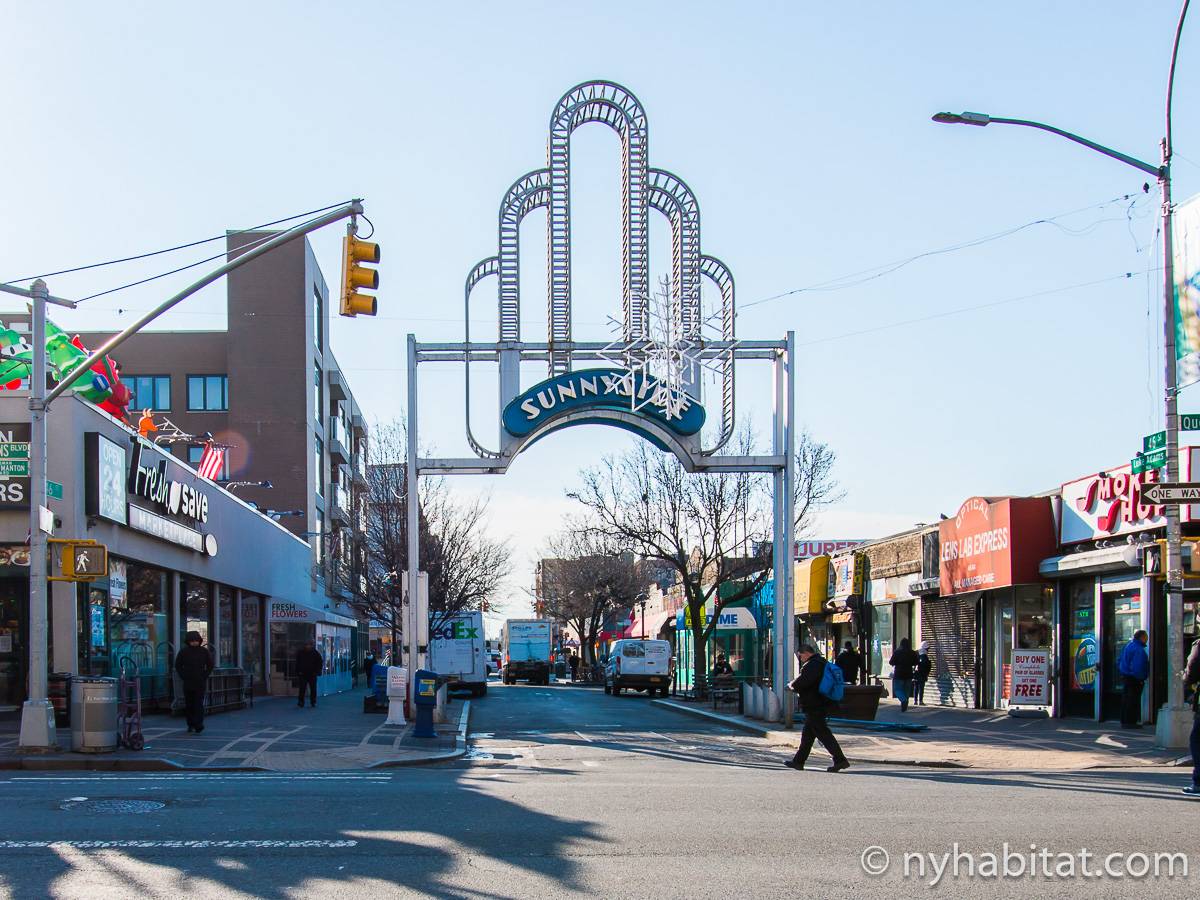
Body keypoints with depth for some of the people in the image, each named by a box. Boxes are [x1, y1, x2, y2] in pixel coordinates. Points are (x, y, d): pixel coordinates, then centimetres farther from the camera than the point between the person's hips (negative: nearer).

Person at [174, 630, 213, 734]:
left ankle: (198, 725, -15)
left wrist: (205, 676, 1)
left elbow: (210, 665, 10)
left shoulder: (204, 651, 3)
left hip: (200, 683, -1)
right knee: (189, 704, 4)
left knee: (199, 703, -10)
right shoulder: (183, 652, 3)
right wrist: (183, 677, 3)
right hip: (187, 683, 1)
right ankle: (191, 725, 12)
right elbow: (178, 665, 12)